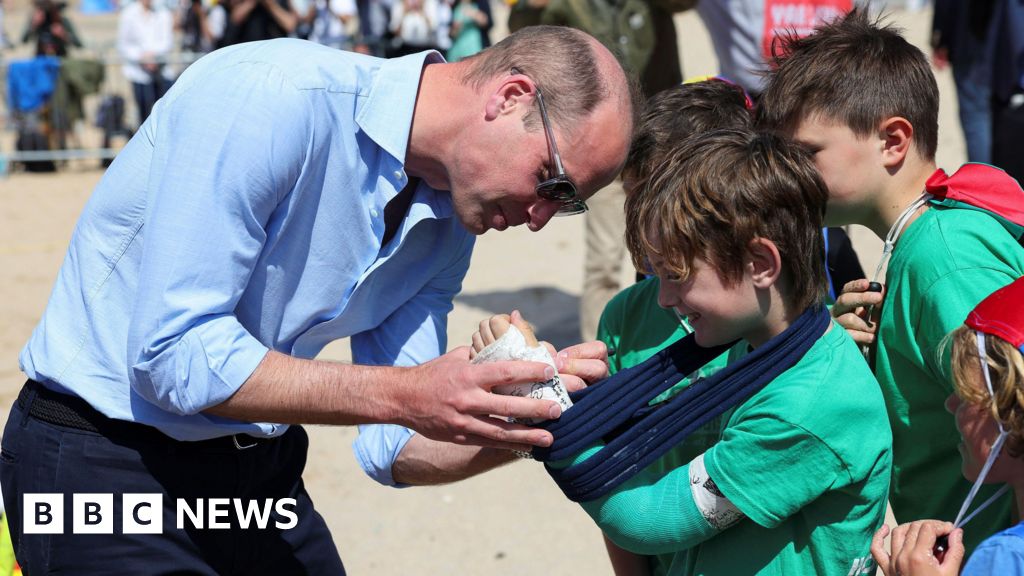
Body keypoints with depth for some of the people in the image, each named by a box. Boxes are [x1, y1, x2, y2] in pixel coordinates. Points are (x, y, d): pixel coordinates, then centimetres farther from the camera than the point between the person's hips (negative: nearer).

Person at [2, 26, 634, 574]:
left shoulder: (449, 225, 0)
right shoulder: (270, 95, -23)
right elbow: (173, 356, -27)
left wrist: (523, 411, -17)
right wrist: (404, 396, -29)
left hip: (261, 469, 7)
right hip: (103, 461, -7)